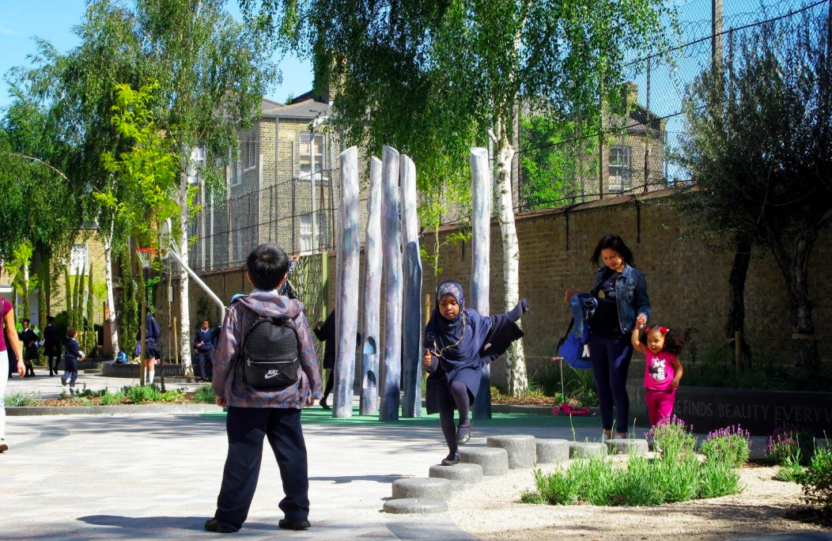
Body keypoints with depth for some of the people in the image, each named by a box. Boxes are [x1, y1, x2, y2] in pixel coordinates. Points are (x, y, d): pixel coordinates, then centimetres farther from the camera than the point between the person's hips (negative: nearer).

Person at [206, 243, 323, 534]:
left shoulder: (238, 311, -6)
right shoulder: (294, 312, 0)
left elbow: (225, 354, -6)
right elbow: (308, 354, 4)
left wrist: (220, 388, 7)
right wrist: (313, 388, 16)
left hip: (247, 399, -1)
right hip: (287, 398, 1)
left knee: (243, 457, 1)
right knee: (292, 455, 9)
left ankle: (229, 517, 3)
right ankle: (297, 513, 11)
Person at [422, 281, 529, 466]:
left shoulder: (471, 318, -7)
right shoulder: (434, 327, -10)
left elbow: (494, 323, 14)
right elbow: (433, 363, -8)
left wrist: (518, 311, 22)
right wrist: (429, 363, -33)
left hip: (468, 368, -2)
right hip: (444, 373, 2)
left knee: (457, 386, -36)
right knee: (445, 414, 0)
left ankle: (465, 421, -9)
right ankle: (453, 453, 21)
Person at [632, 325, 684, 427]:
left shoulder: (670, 355, -8)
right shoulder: (647, 352, -3)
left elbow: (679, 367, 1)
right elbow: (635, 342, -10)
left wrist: (677, 378, -16)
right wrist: (637, 327, -13)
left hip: (667, 392, -3)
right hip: (651, 391, 3)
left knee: (663, 416, -12)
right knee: (653, 416, 15)